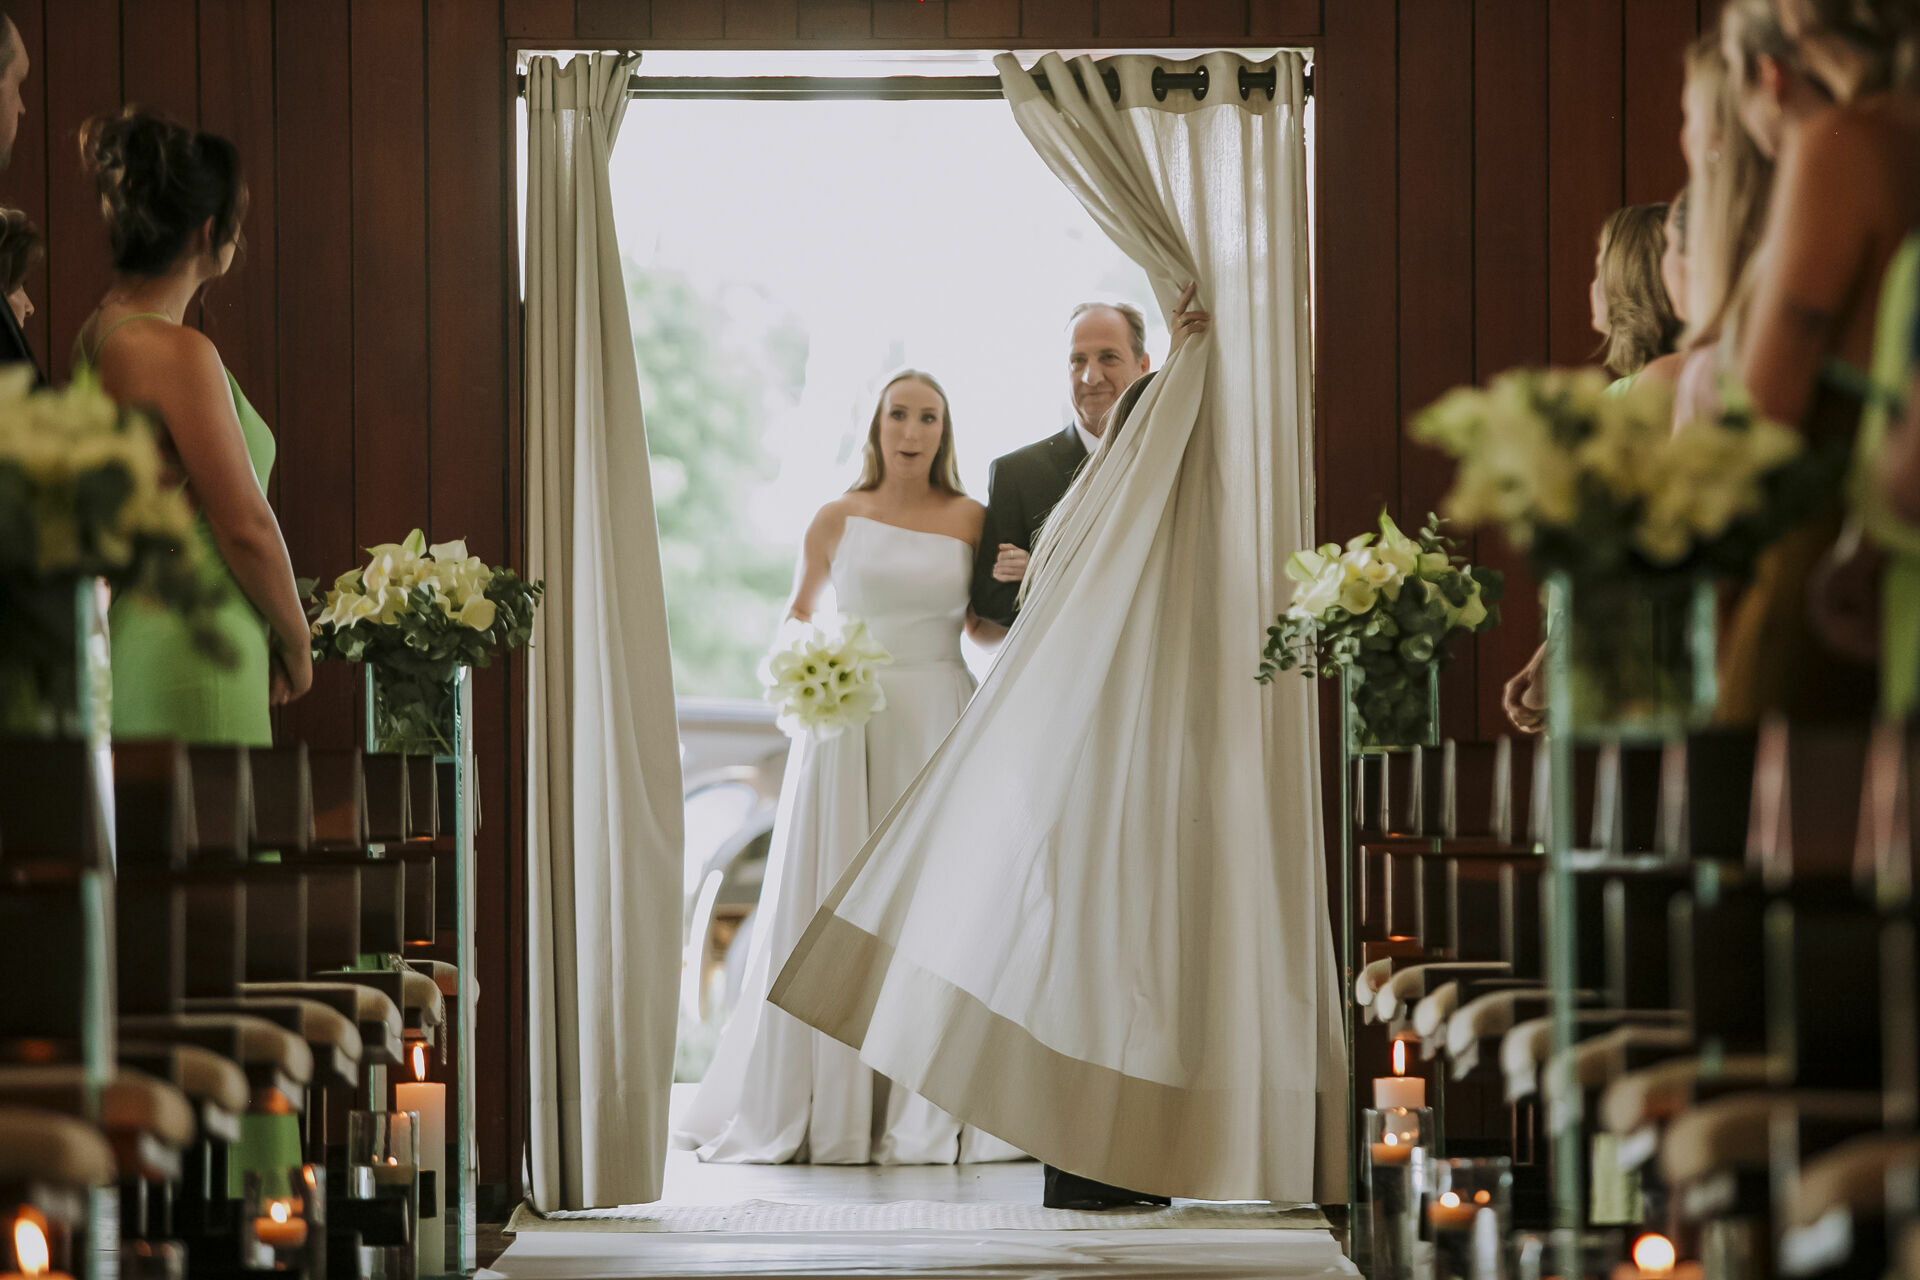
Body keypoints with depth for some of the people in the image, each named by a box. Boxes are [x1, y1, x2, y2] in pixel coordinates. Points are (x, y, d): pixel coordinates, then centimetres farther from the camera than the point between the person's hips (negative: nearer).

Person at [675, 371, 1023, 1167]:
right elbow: (798, 611, 16)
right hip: (848, 719, 0)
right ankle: (828, 1109, 5)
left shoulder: (969, 520, 7)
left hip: (938, 721, 0)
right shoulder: (838, 518, 6)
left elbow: (982, 624, 14)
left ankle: (927, 1115, 3)